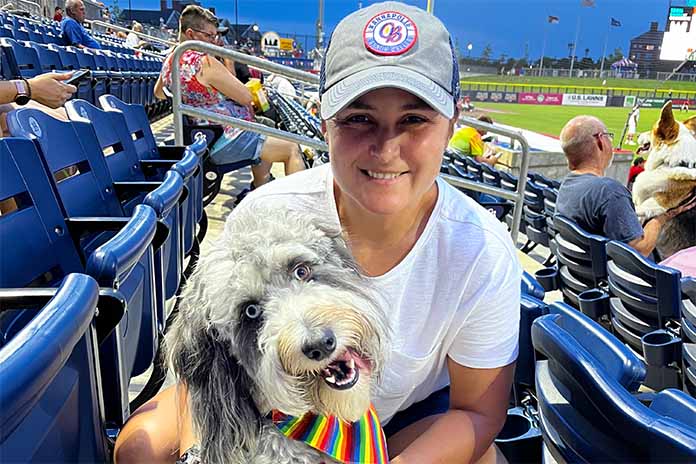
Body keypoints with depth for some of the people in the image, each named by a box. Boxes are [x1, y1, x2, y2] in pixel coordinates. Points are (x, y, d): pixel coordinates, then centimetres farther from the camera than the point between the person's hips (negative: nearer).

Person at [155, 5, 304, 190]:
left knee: (264, 141, 32)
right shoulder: (206, 62, -21)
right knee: (292, 149, -4)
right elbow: (246, 97, -16)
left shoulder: (170, 62, 7)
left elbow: (158, 93, 28)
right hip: (224, 143, -10)